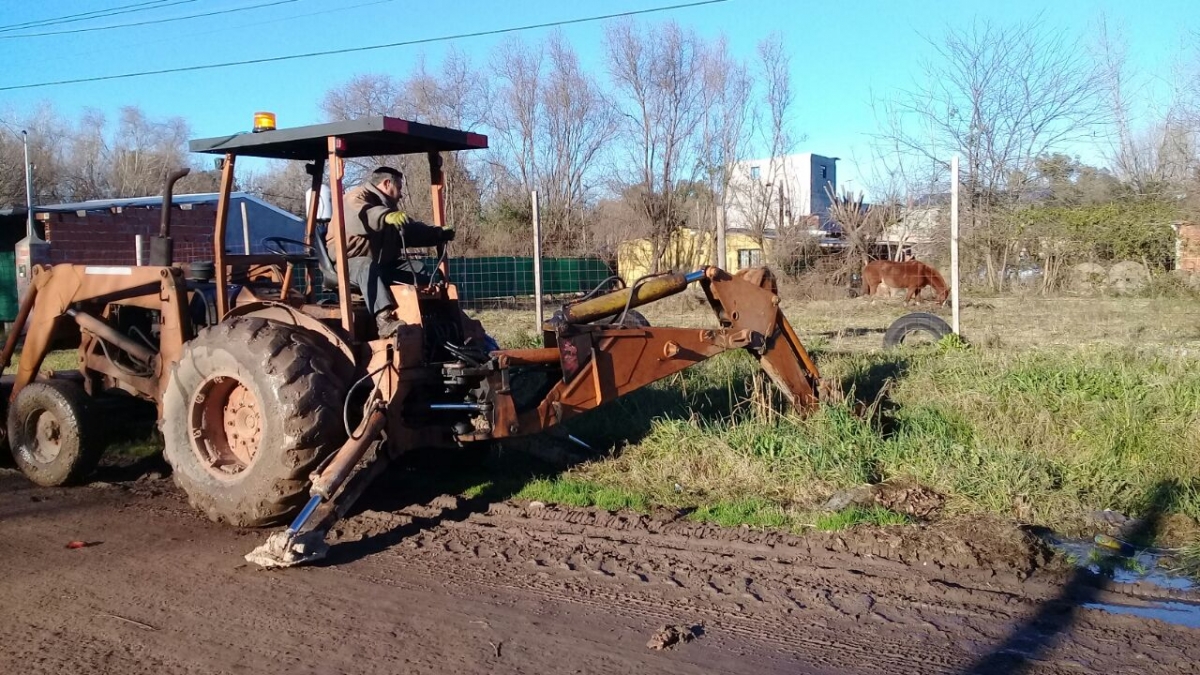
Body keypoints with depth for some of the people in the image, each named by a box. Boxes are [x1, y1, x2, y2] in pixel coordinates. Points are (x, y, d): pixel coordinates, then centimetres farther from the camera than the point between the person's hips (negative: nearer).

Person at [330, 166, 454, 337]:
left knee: (420, 269, -9)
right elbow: (359, 216, -33)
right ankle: (385, 319, -61)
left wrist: (440, 235, 17)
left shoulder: (388, 207, 22)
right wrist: (386, 217, -50)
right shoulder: (356, 197, -8)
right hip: (349, 261, -9)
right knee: (368, 268, -42)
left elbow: (412, 231, 28)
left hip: (381, 263, 9)